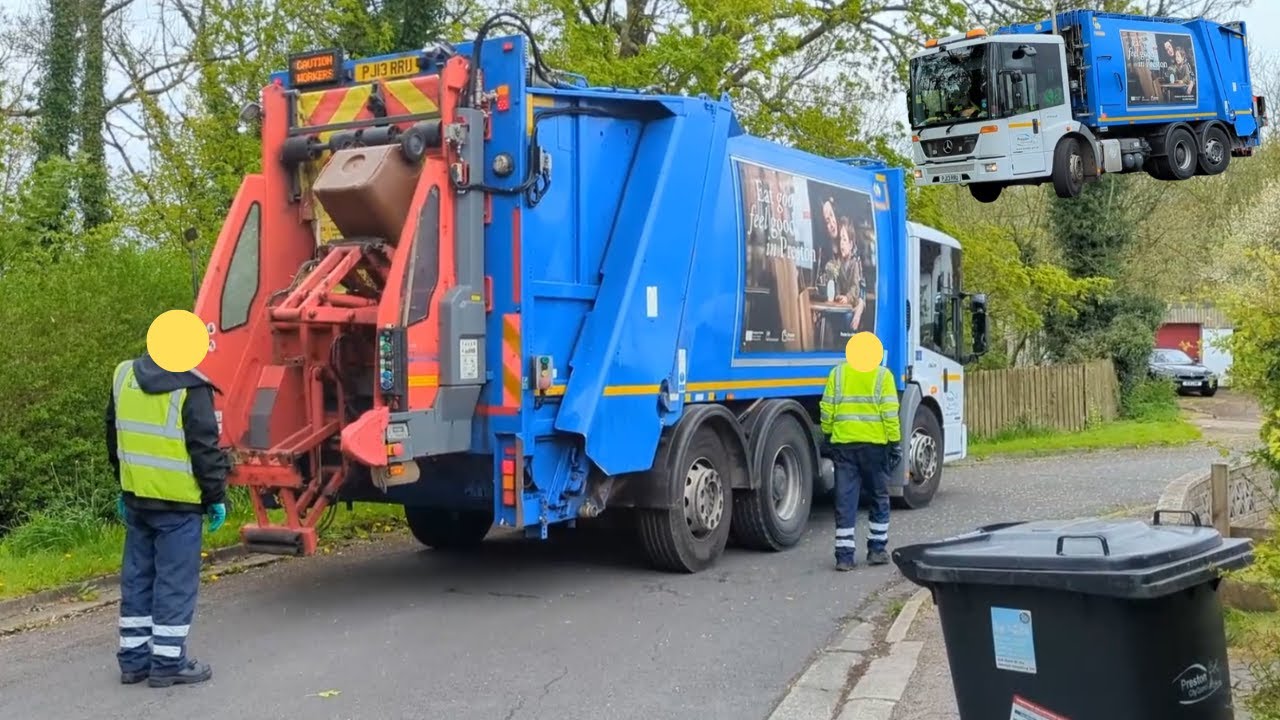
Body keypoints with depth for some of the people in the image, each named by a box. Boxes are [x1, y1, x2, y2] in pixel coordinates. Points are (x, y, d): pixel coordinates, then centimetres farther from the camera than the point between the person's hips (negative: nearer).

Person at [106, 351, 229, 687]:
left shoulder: (124, 376, 6)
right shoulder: (189, 387, -16)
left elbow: (114, 434, 16)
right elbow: (204, 448, -15)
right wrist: (216, 496, -5)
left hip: (137, 497, 7)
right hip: (178, 501, -7)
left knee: (137, 577, 14)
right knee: (176, 581, 1)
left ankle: (133, 659, 21)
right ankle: (168, 661, 6)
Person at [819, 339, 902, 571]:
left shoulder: (837, 373, 5)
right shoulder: (882, 375, -2)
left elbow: (826, 409, 3)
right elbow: (890, 412, -7)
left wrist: (828, 436, 14)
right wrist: (895, 442, -1)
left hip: (843, 443, 2)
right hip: (874, 444, -2)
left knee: (845, 500, 3)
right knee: (879, 497, 14)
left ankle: (844, 555, 0)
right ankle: (876, 549, 18)